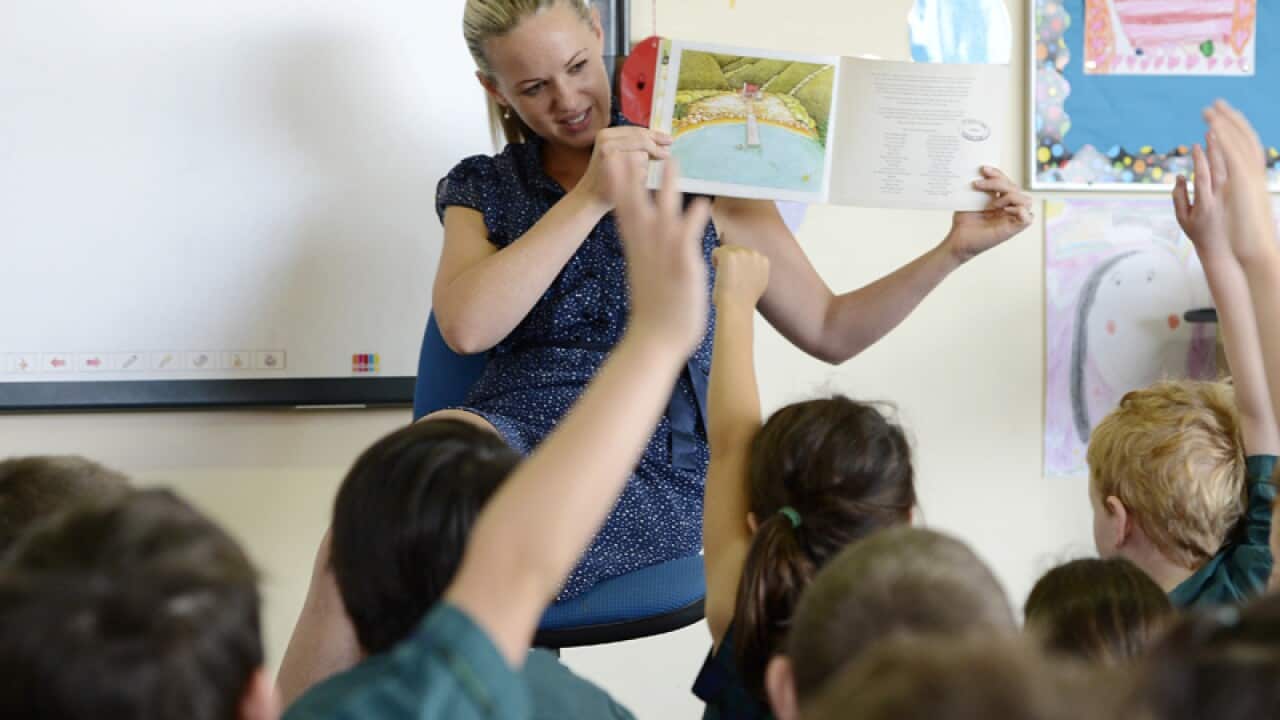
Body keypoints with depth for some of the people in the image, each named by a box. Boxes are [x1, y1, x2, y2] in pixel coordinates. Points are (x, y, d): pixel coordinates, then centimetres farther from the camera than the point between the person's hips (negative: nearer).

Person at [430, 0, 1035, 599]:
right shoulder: (481, 189, 14)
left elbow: (830, 331, 14)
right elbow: (466, 328, -8)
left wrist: (955, 250, 3)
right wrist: (589, 199, -10)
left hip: (654, 469, -2)